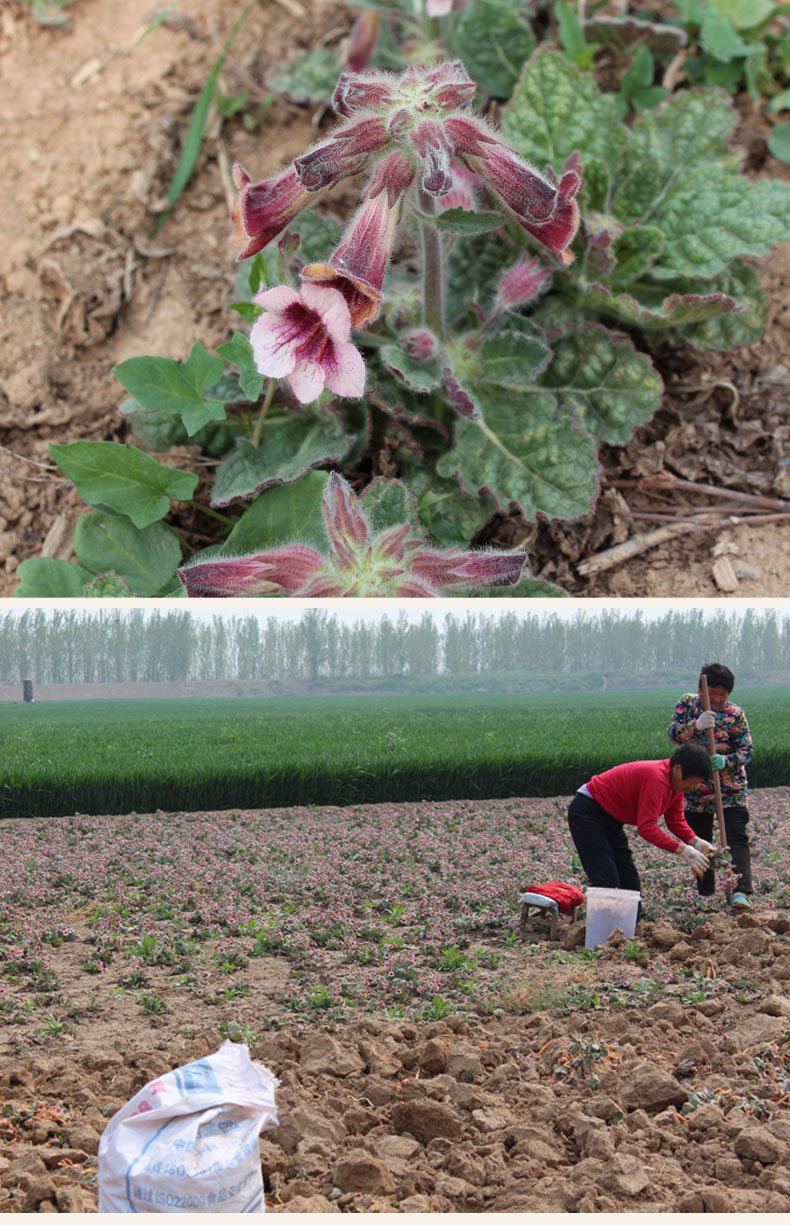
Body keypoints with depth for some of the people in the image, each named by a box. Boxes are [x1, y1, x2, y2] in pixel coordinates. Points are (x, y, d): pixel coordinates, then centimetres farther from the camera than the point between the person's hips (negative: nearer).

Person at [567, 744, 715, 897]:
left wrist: (696, 842, -11)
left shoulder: (677, 782, 0)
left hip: (610, 819, 10)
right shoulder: (657, 779, -30)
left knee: (629, 881, 9)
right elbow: (646, 827, -33)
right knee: (607, 883, -17)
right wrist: (682, 850, -34)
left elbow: (676, 820, 6)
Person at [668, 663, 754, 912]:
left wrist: (725, 761, -28)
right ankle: (705, 893, 21)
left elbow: (746, 751, -8)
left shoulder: (735, 713, -6)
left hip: (731, 788, -2)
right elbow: (673, 734, -13)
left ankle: (742, 893, -23)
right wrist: (696, 726, -31)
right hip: (696, 787, 2)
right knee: (700, 842, 9)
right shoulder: (688, 703, -2)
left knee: (737, 838, -14)